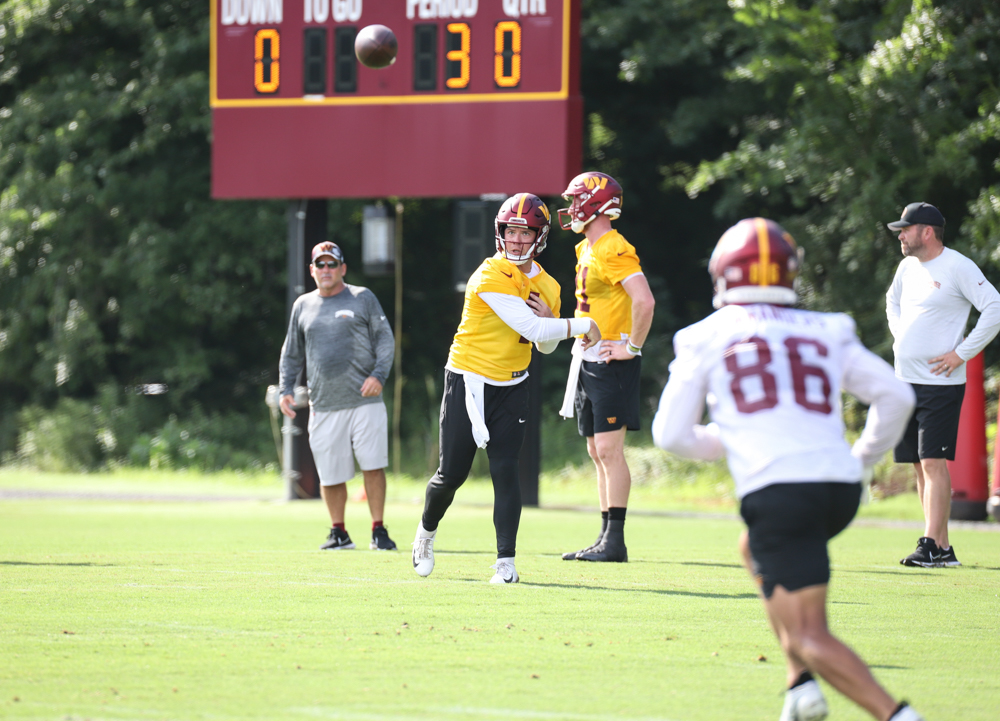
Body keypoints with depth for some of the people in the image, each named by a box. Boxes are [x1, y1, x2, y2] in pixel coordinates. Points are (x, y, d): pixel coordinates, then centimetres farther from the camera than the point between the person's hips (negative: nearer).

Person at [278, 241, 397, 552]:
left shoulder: (362, 299, 7)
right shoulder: (303, 305, 15)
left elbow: (385, 339, 4)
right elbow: (292, 353, 22)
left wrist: (379, 375, -11)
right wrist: (286, 389, 10)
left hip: (365, 401, -2)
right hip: (324, 406, 2)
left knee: (373, 466, -7)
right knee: (330, 474, 2)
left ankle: (378, 530, 2)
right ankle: (339, 532, 17)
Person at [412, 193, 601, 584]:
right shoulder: (490, 277, -19)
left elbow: (546, 346, 15)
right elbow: (529, 328, -25)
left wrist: (550, 320, -7)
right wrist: (581, 325, -16)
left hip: (512, 386, 4)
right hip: (468, 381, -4)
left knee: (505, 471, -8)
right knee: (452, 474, 1)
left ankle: (506, 562, -8)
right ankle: (427, 531, 31)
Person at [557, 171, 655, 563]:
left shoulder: (615, 252, -16)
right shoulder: (587, 250, 15)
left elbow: (644, 301, -26)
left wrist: (633, 347, -19)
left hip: (612, 362, -10)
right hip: (589, 361, 10)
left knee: (609, 449, -10)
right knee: (597, 452, 11)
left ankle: (615, 541, -10)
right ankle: (606, 538, 14)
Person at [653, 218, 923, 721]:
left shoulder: (706, 339, 10)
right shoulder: (826, 334, 18)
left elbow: (671, 434, 12)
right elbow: (896, 397, 12)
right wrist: (863, 459, 26)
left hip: (778, 491, -5)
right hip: (840, 489, 5)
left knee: (808, 636, -3)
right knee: (755, 551, 34)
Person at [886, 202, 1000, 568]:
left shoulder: (958, 267, -11)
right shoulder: (908, 266, 13)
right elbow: (893, 300, 33)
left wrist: (962, 353, -16)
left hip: (941, 383, -8)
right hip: (905, 380, 8)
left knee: (933, 461, -14)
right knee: (920, 465, 7)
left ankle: (932, 545, -17)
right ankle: (944, 547, 11)